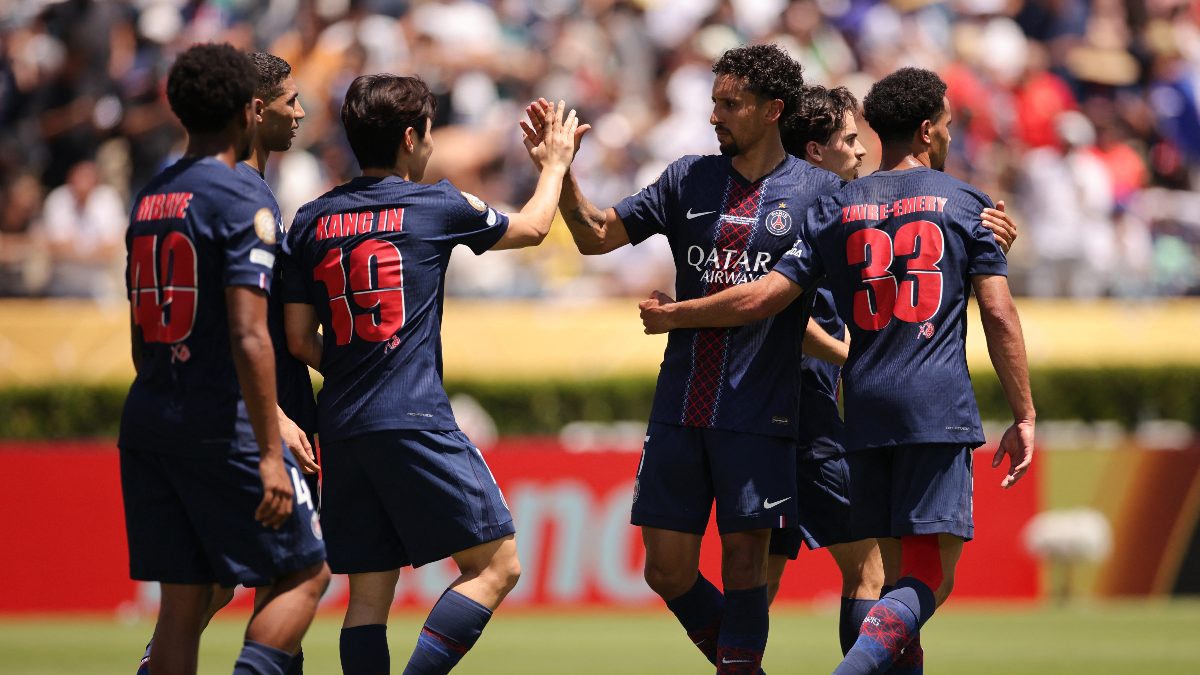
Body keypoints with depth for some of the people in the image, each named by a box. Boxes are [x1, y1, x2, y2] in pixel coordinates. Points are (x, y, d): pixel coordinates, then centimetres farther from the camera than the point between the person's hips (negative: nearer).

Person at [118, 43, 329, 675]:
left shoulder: (148, 200, 13)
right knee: (303, 573, 5)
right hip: (222, 426, -7)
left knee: (183, 599, 8)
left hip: (145, 421, 7)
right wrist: (269, 453, -19)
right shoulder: (241, 204, -12)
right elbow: (249, 338, -19)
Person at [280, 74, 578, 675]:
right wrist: (554, 164, 35)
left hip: (341, 426, 6)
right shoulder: (437, 206, 0)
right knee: (495, 564, -1)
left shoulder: (312, 221, 9)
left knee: (369, 593, 8)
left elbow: (300, 339, 10)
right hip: (414, 419, -6)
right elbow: (531, 228, 18)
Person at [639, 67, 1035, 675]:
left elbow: (763, 297, 5)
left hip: (865, 412, 4)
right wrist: (1024, 417, 5)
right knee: (929, 580, -9)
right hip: (940, 412, -4)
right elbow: (999, 316, 0)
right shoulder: (965, 203, 6)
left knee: (901, 573, 13)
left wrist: (673, 315, 20)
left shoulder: (836, 209, 11)